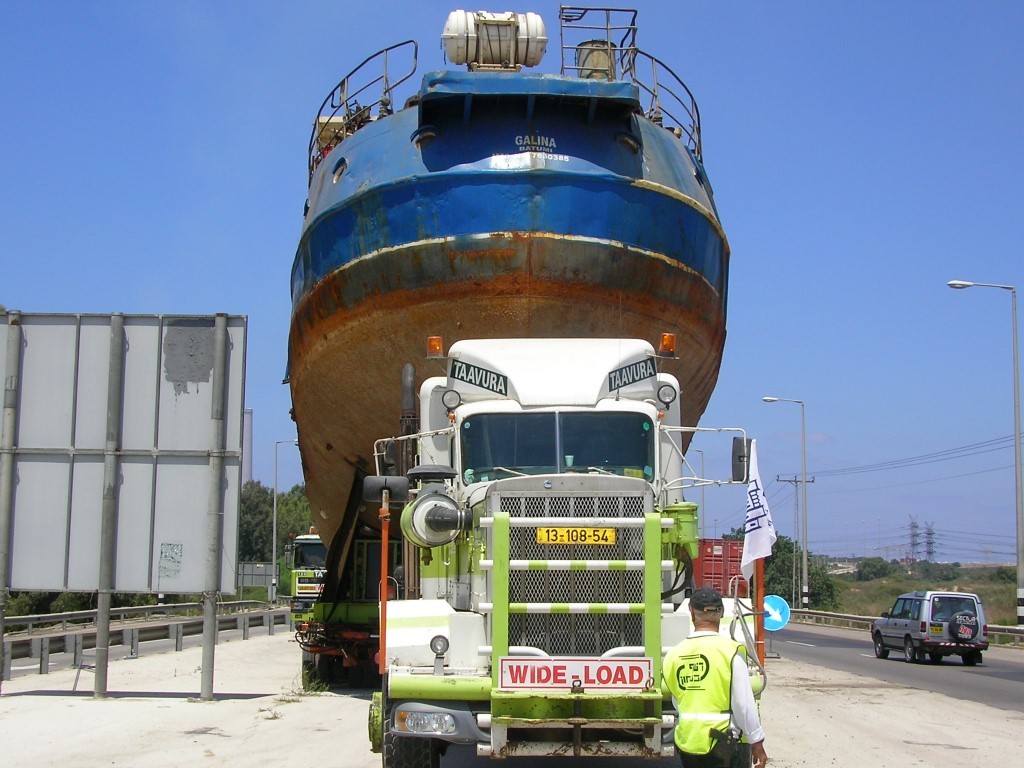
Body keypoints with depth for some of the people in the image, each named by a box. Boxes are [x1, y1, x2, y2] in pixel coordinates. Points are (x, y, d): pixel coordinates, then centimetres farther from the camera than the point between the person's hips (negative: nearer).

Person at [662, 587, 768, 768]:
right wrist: (757, 742, -3)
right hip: (725, 742, -5)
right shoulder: (730, 650, -12)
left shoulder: (674, 655, 2)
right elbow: (744, 704, -12)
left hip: (686, 742, 5)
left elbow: (677, 703, 9)